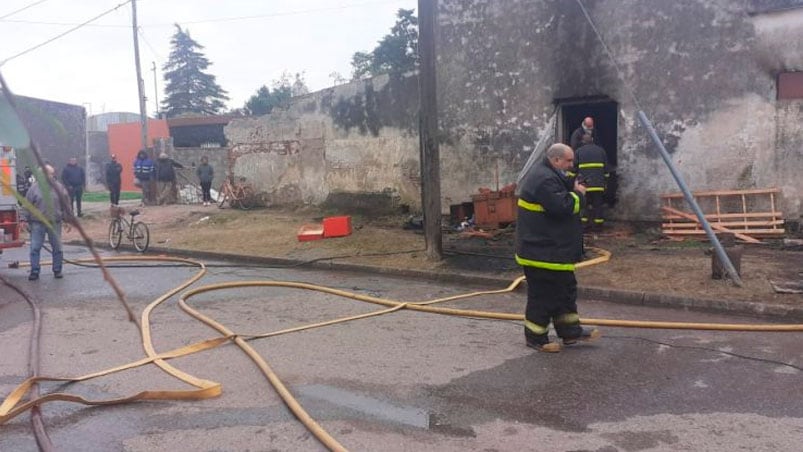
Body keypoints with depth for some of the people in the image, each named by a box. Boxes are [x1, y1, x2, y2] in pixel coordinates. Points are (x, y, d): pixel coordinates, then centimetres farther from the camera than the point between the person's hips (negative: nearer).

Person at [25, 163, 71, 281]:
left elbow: (67, 204, 6)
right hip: (37, 223, -1)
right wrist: (27, 220, 1)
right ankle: (34, 271, 8)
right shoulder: (34, 187, 0)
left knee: (57, 248, 6)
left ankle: (57, 270, 17)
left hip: (55, 223, 1)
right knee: (35, 248, 0)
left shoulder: (59, 187, 2)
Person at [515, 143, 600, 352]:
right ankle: (535, 337, 12)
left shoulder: (548, 174, 14)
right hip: (541, 251, -11)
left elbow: (563, 189, 23)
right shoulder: (544, 179, -22)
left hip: (553, 249, 12)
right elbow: (562, 206, -28)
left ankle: (570, 331, 27)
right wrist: (579, 195, -11)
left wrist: (573, 187, 3)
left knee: (566, 288, 17)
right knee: (543, 294, -1)